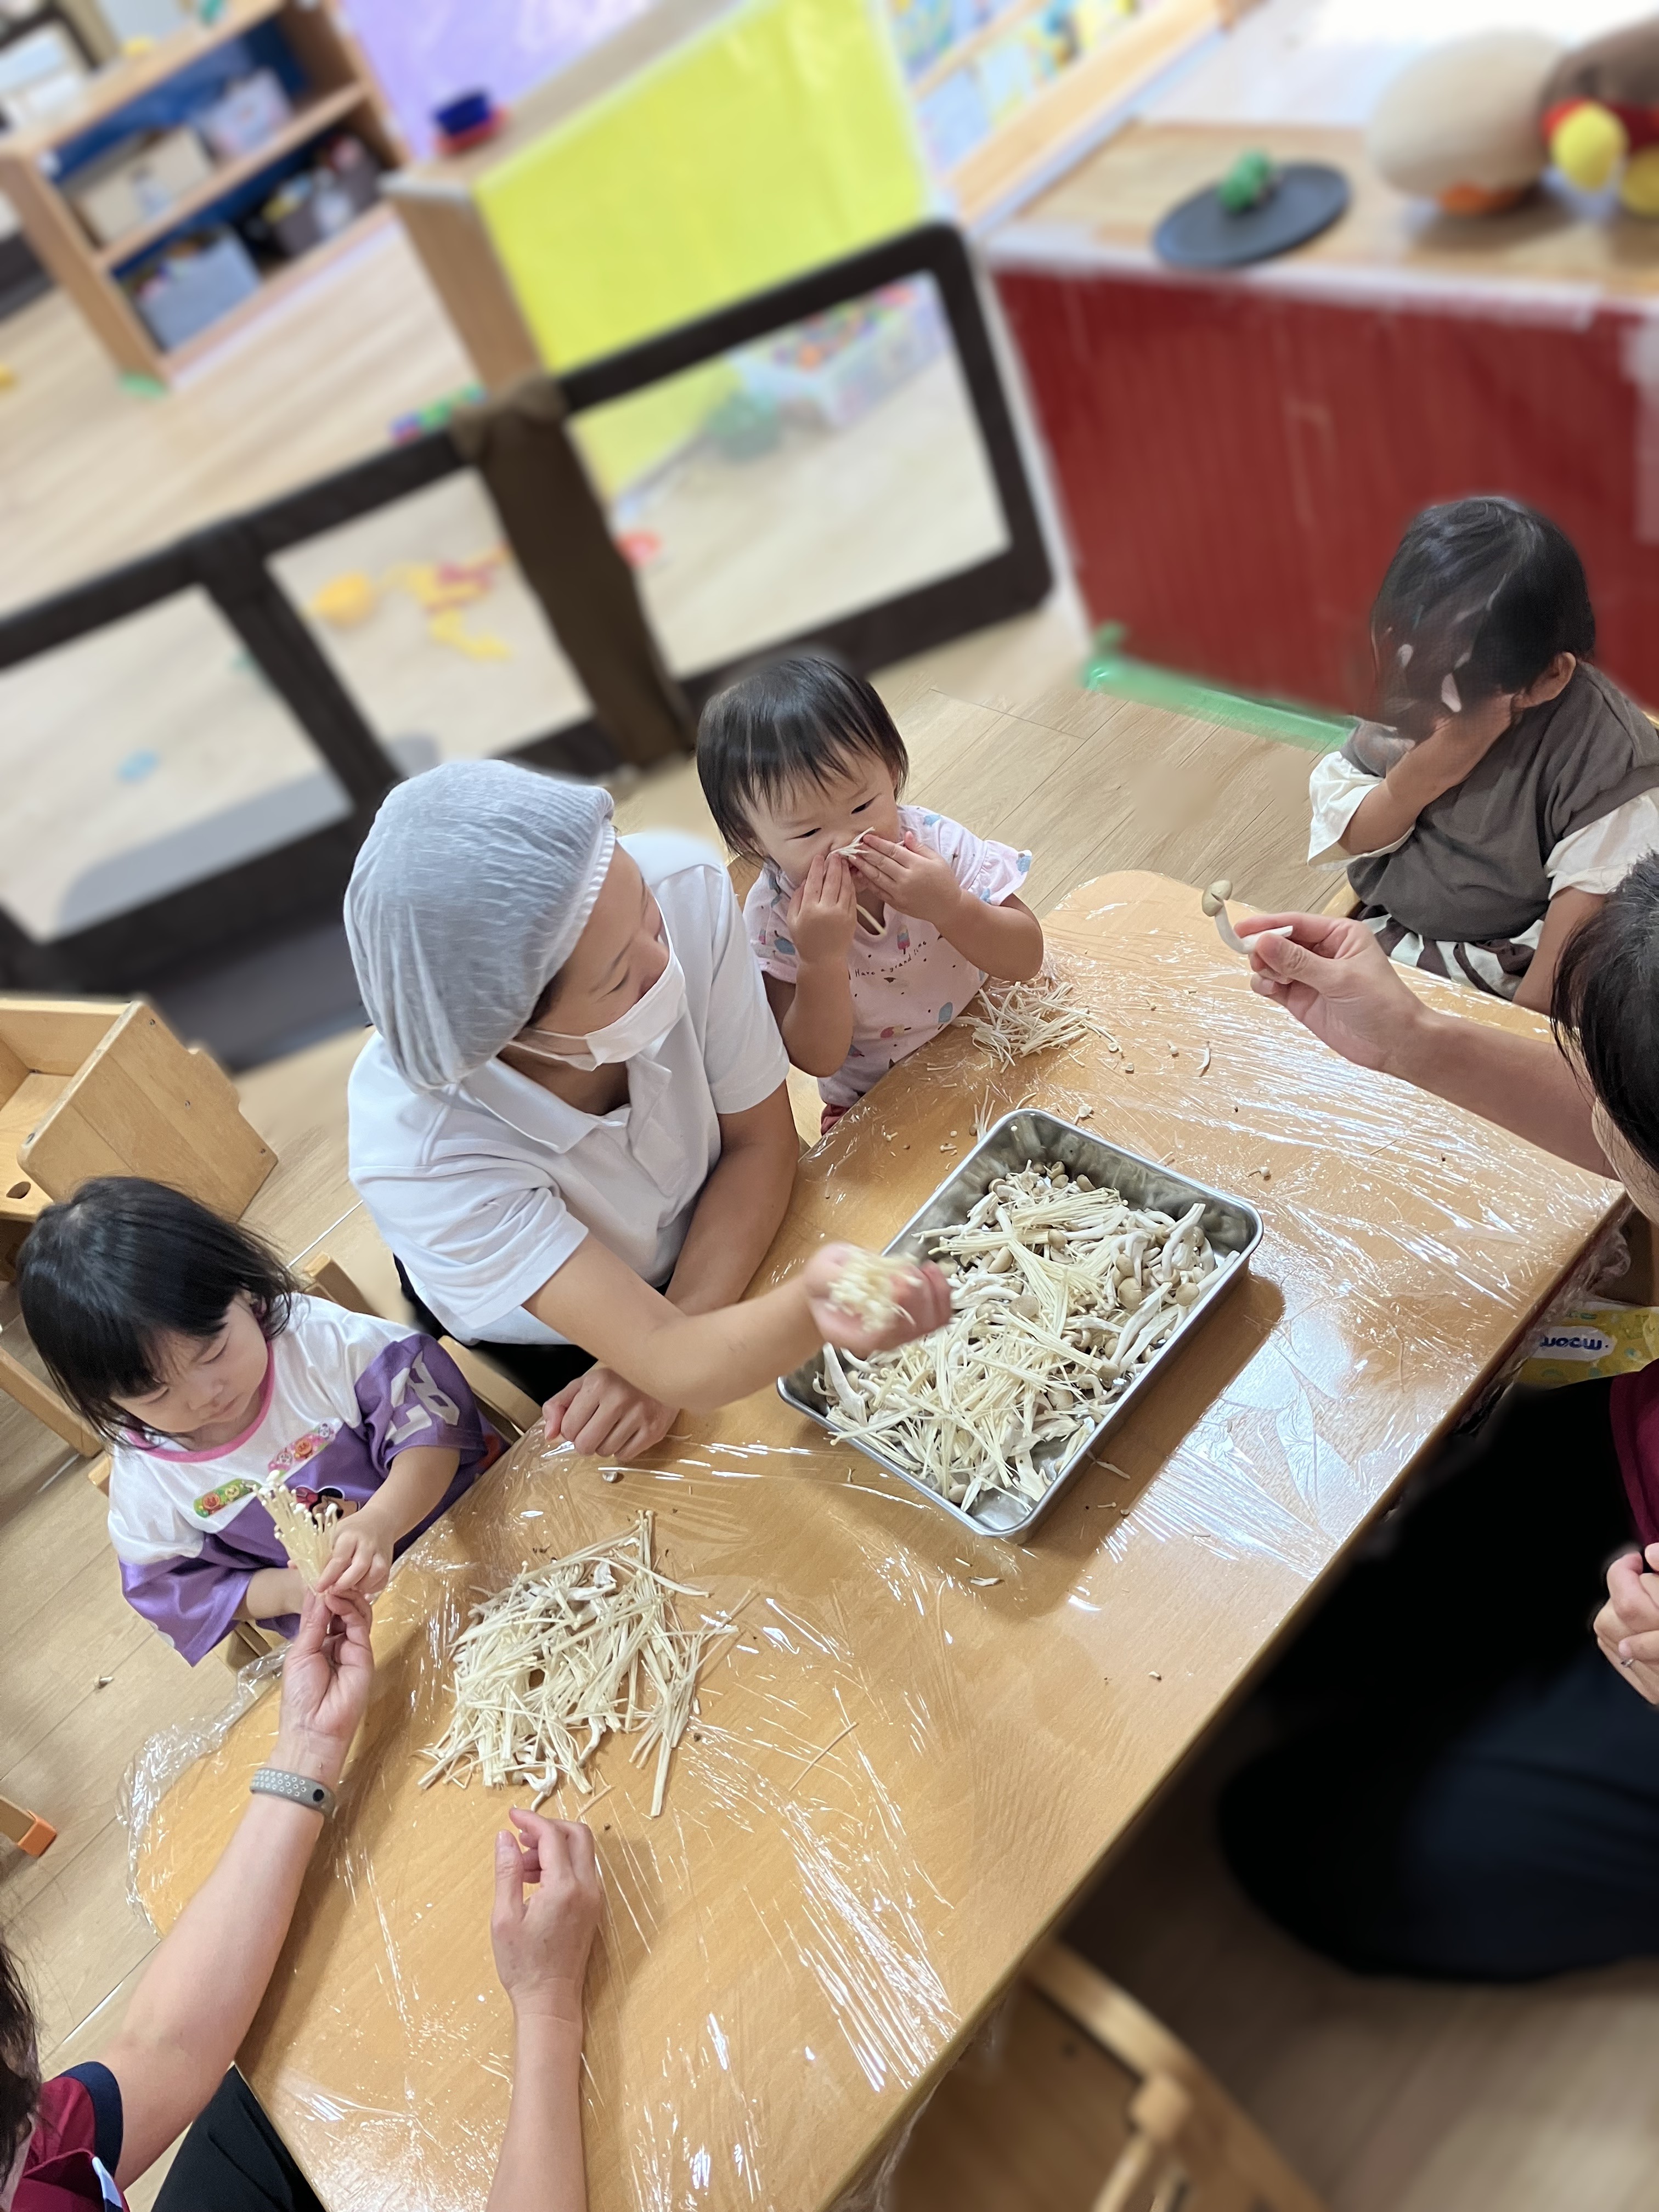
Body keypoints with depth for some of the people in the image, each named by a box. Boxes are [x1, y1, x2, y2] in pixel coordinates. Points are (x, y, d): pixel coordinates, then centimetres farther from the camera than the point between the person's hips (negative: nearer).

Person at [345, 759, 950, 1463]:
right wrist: (811, 1308, -67)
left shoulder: (686, 889, -35)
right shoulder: (420, 1153, -43)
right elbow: (676, 1366, -45)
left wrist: (670, 1341, -29)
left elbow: (759, 1140, -20)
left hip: (708, 1241, 3)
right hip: (552, 1345, -2)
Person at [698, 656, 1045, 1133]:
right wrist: (821, 960, -37)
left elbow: (1026, 960, -16)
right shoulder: (772, 918, -21)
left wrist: (950, 908, -34)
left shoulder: (937, 843, -18)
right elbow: (819, 1059, -20)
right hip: (878, 1108, -1)